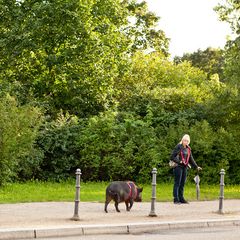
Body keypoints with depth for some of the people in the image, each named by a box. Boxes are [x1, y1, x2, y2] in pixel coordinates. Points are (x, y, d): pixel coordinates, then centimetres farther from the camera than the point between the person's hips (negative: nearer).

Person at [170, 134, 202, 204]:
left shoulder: (188, 149, 14)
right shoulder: (178, 147, -7)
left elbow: (191, 159, 21)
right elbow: (172, 157, -10)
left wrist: (196, 166, 14)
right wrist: (179, 161, -18)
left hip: (185, 167, 7)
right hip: (178, 167, -7)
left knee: (182, 183, 9)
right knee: (177, 183, -5)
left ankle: (181, 198, 15)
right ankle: (176, 199, -5)